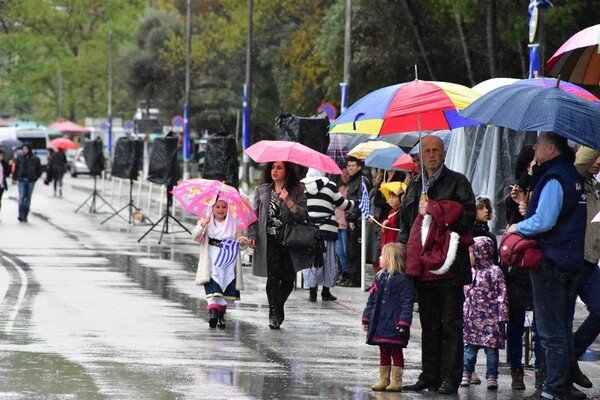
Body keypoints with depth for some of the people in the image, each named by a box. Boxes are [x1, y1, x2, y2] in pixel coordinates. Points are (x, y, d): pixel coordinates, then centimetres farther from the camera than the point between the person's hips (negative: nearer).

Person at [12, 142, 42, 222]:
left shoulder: (35, 159, -2)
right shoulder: (20, 158, 4)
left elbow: (39, 170, 6)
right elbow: (16, 169, 12)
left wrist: (34, 178, 2)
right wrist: (14, 178, 10)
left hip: (30, 181, 0)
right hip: (22, 180, 0)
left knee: (28, 198, 6)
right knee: (21, 197, -12)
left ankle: (25, 215, 13)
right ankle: (21, 214, -18)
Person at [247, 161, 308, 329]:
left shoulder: (297, 190, 4)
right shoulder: (262, 191, 11)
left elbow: (303, 215, -5)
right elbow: (254, 215, 10)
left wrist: (288, 201, -18)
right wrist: (252, 235, -2)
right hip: (269, 241, 0)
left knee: (288, 278, 0)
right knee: (273, 277, -9)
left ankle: (277, 309, 24)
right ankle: (275, 314, -2)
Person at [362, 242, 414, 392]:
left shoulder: (403, 280, -13)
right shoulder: (380, 277, 10)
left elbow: (407, 304, -16)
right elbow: (372, 299, 14)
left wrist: (403, 323, -21)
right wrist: (366, 319, 13)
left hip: (394, 325, -7)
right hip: (379, 323, 7)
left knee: (396, 352, 2)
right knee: (383, 352, 14)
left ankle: (396, 381, 7)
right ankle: (383, 379, 21)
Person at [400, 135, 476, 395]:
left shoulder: (457, 182, 2)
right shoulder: (415, 186, 19)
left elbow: (468, 216, -8)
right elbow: (405, 223, 23)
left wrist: (433, 212, -12)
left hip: (449, 263, -6)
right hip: (422, 263, 6)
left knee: (451, 323, -5)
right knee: (429, 323, 9)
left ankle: (450, 379, -5)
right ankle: (430, 377, 13)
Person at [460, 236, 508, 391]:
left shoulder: (494, 271, -6)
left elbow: (502, 295, -8)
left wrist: (502, 317, -12)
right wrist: (463, 315, 14)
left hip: (490, 319, -5)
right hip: (472, 318, 5)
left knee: (491, 349, -1)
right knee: (469, 348, 5)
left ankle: (492, 376, 5)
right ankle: (466, 373, 16)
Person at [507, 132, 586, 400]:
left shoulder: (553, 179, -16)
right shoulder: (572, 175, 15)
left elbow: (544, 222, -23)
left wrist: (517, 227, -6)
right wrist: (527, 202, 15)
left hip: (550, 263, -10)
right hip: (571, 262, 10)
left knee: (551, 331, -7)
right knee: (563, 329, 14)